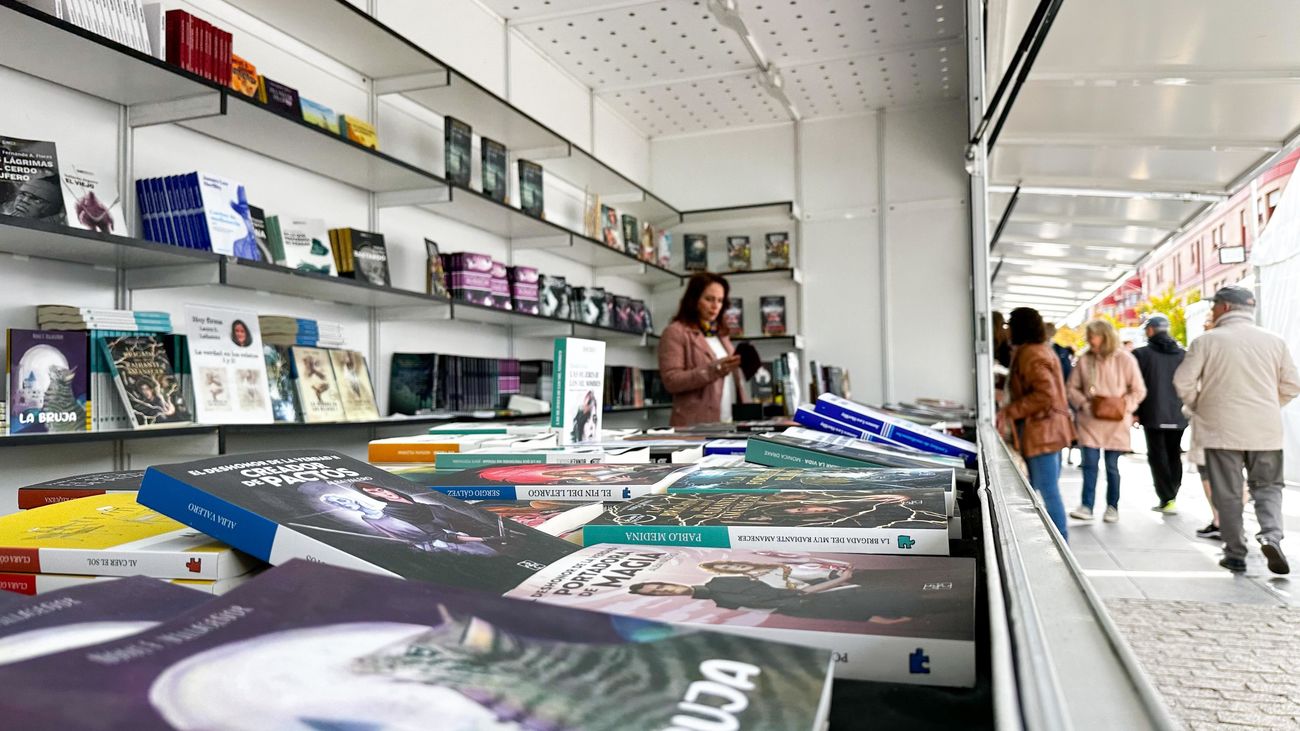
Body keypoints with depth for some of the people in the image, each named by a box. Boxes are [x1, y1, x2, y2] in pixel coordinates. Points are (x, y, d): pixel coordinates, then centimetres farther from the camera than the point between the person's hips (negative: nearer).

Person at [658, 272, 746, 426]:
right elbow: (671, 381, -13)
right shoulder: (675, 332, -3)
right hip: (696, 426, -6)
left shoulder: (721, 334, 19)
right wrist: (714, 370, -21)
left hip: (730, 423, 6)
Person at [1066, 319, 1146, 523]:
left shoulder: (1125, 359, -4)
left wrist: (1124, 406, -11)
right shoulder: (1084, 359, 1)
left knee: (1112, 466, 7)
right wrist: (1084, 404, -7)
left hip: (1115, 422, -1)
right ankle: (1086, 506, 0)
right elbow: (1072, 387, 7)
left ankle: (1112, 507, 20)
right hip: (1090, 420, 1)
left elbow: (1139, 390, 1)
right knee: (1090, 463, -4)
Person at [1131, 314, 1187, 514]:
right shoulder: (1182, 354, 5)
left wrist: (1135, 412, -1)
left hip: (1153, 415, -4)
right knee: (1174, 456, 14)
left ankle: (1167, 499, -3)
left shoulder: (1141, 354, -8)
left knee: (1158, 457, 2)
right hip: (1178, 415, 4)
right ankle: (1171, 496, 17)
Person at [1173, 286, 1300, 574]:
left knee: (1228, 493, 7)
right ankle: (1271, 536, -6)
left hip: (1221, 430, -2)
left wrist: (1198, 407, 10)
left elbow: (1183, 381, -8)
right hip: (1266, 431, 3)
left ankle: (1235, 554, 12)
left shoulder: (1208, 341, -7)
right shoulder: (1274, 341, 4)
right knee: (1267, 487, 16)